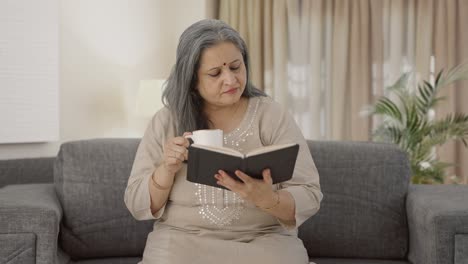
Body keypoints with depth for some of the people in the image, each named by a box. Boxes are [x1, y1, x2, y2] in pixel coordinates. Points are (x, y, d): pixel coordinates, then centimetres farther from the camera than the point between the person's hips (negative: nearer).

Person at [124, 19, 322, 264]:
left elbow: (309, 198, -5)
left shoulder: (272, 116, -1)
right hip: (182, 240, 1)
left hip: (263, 240, 0)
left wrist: (267, 200, -25)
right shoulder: (165, 122, 2)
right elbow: (138, 206, 2)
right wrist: (167, 169, -16)